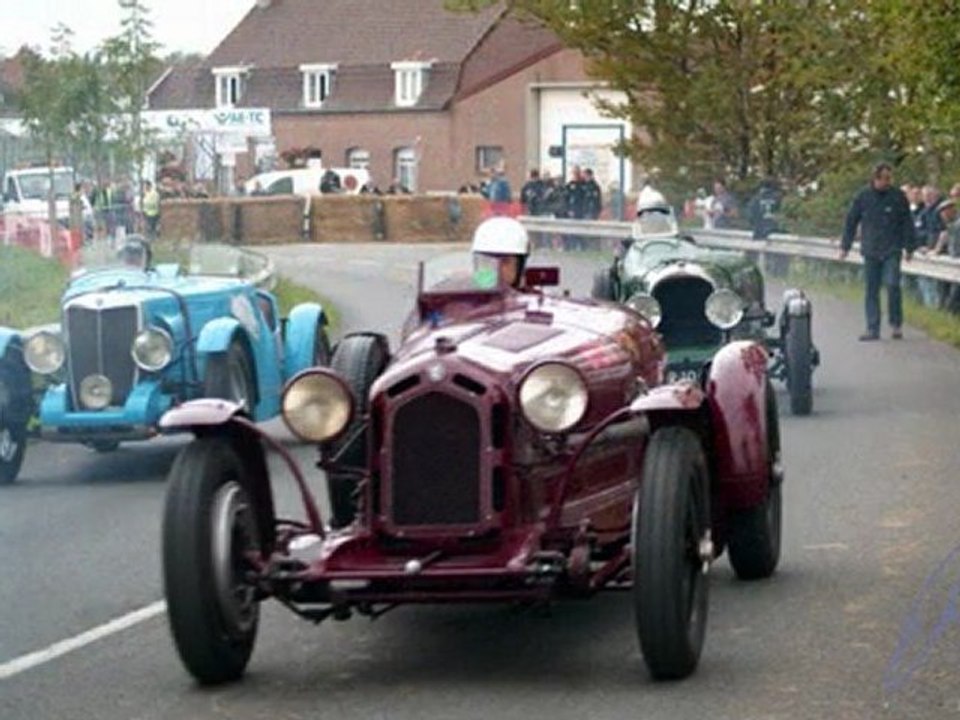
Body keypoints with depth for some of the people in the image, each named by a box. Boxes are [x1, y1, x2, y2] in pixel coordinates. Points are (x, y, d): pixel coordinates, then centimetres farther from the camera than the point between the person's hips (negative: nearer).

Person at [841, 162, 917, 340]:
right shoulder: (863, 196, 3)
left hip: (892, 251, -2)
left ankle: (896, 324, -1)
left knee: (892, 285, -15)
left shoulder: (898, 196, 1)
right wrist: (845, 246, 8)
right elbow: (851, 221, 9)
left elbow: (907, 223, 5)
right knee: (871, 290, 3)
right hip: (870, 251, 2)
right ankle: (873, 329, 8)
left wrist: (909, 247, 2)